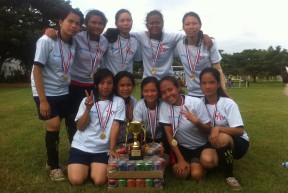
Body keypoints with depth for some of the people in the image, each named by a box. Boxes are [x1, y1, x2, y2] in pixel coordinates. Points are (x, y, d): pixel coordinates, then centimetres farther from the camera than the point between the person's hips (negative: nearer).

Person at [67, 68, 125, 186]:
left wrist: (112, 149, -16)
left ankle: (92, 167, 15)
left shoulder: (118, 102, -1)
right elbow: (80, 127, -2)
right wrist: (88, 108, -15)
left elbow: (115, 126, -8)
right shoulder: (87, 100, 3)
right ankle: (86, 166, 19)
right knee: (76, 180, -13)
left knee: (99, 181, -17)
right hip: (81, 146, 1)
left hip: (102, 149, -1)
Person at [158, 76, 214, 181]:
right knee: (181, 173, -18)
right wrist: (181, 159, -13)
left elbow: (208, 131, -14)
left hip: (201, 145, -2)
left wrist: (197, 122, -37)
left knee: (196, 175, -20)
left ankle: (200, 164, 13)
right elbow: (169, 135, -10)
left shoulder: (196, 102, -20)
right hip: (181, 146, 2)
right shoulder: (164, 106, -14)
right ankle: (187, 163, 15)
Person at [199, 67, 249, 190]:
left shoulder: (228, 104, -16)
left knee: (222, 138, -37)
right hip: (215, 142, 4)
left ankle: (229, 176, -13)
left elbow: (240, 131, -21)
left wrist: (218, 128, -35)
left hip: (237, 142, -3)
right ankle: (225, 161, 10)